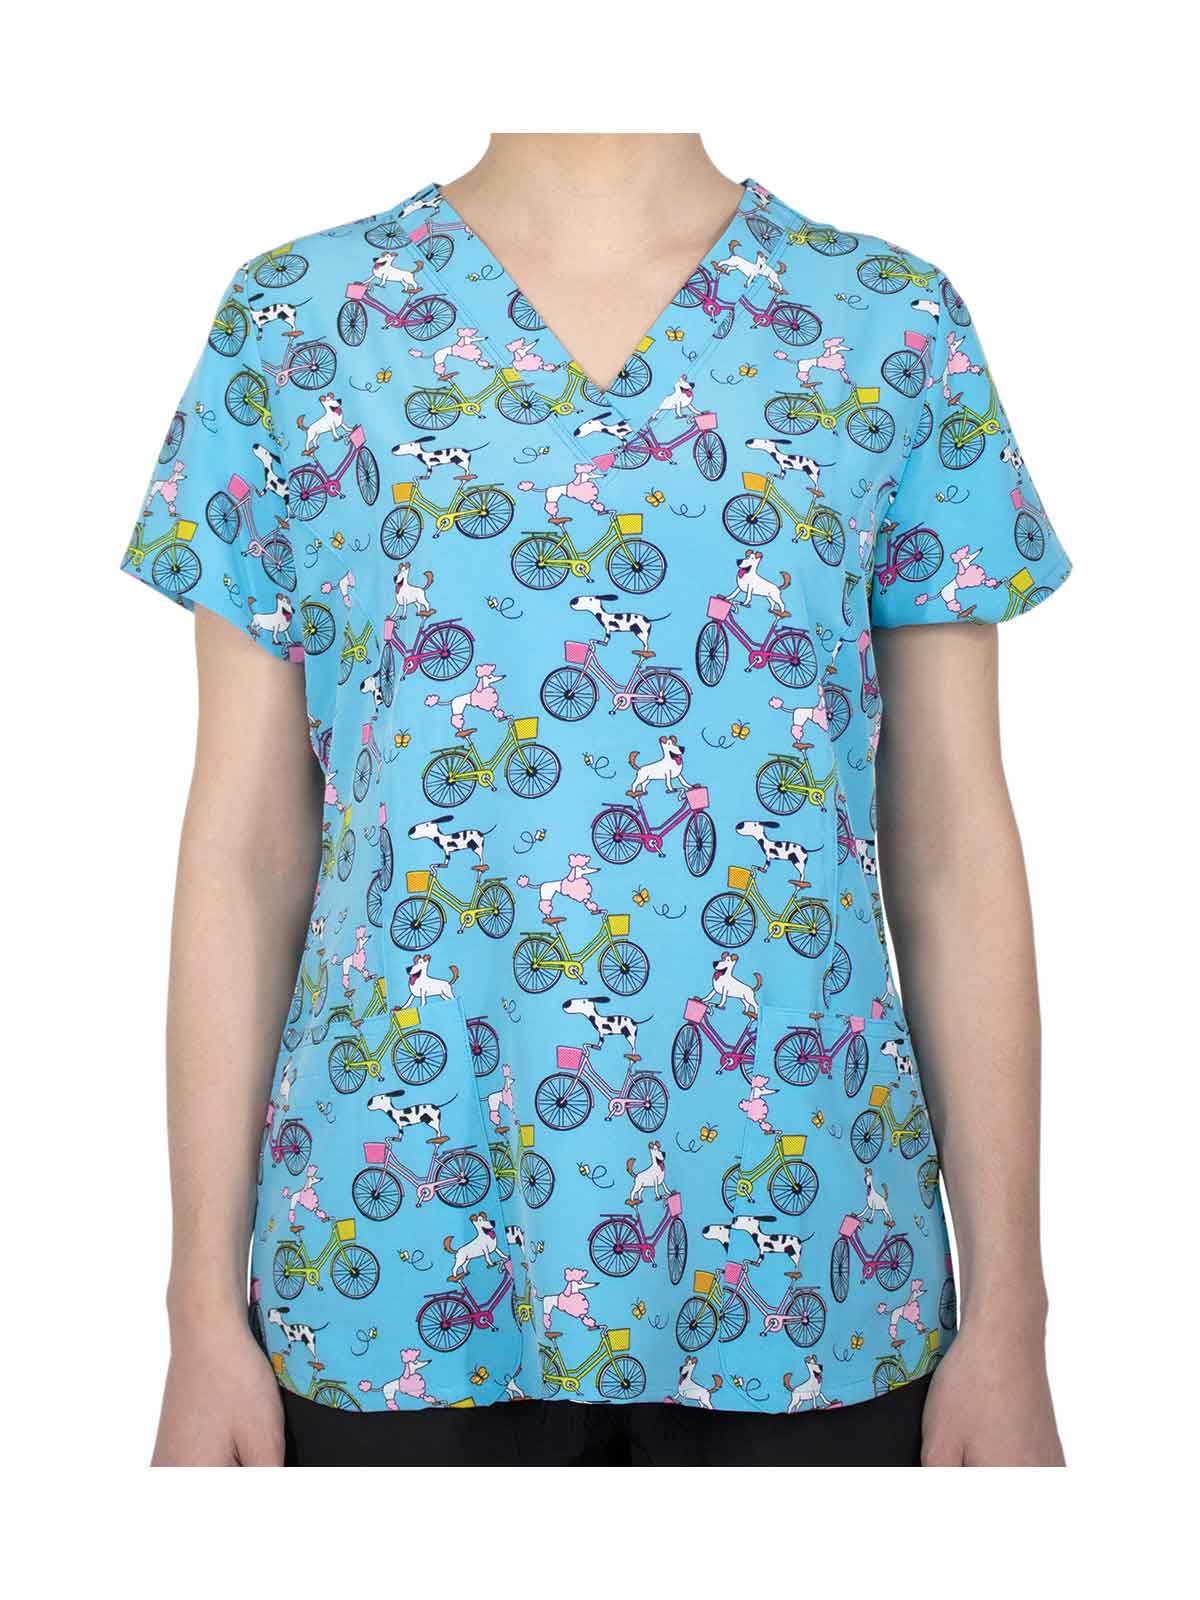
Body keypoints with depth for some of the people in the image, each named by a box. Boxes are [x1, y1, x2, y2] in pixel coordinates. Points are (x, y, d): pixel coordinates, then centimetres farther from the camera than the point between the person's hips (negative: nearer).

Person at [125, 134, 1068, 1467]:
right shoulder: (295, 319, 2)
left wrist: (1008, 1320, -1)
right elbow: (244, 847, 0)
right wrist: (207, 1316, -1)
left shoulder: (893, 322, 2)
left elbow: (953, 849, 1)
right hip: (396, 1270, 0)